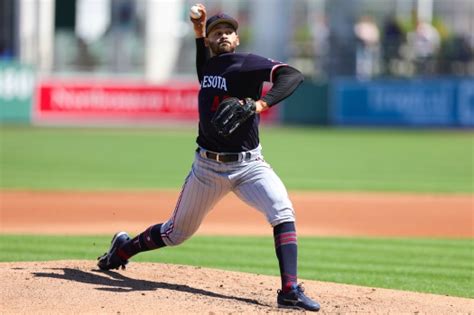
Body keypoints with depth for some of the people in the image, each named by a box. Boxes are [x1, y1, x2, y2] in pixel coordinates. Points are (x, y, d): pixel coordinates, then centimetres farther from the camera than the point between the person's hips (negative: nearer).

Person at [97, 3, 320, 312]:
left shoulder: (248, 63, -11)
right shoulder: (210, 65, 5)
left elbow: (293, 75, -26)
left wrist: (263, 103, -41)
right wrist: (199, 31, 14)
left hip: (248, 164, -4)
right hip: (208, 166, 4)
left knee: (283, 212, -27)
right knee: (176, 233, 15)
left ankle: (290, 291, -29)